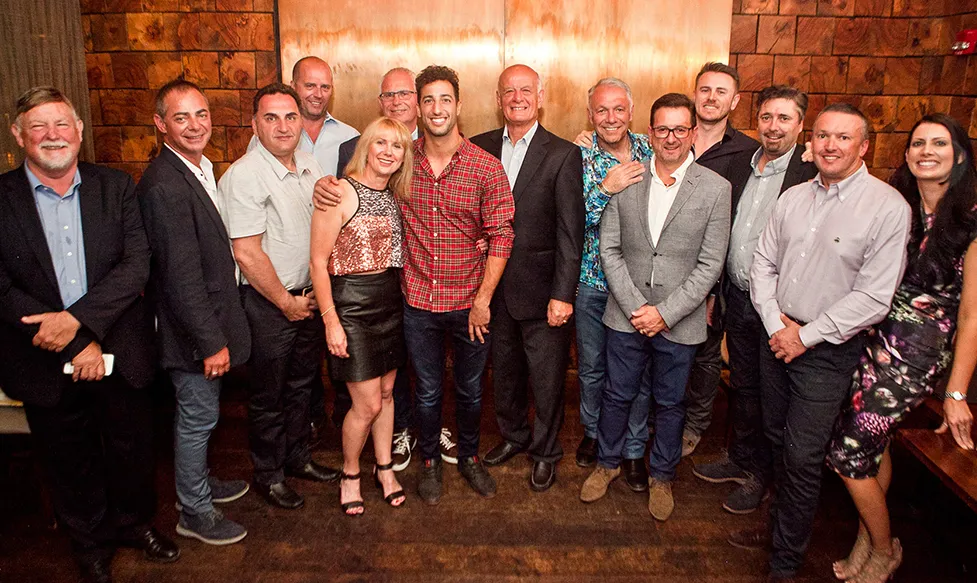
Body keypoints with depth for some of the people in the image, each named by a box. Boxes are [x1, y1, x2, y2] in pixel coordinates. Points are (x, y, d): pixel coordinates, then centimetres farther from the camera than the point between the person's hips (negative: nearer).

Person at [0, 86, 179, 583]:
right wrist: (77, 345, -17)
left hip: (120, 355, 1)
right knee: (69, 463, 18)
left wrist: (78, 316, -24)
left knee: (132, 449, 17)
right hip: (47, 368, -1)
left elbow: (137, 264, -11)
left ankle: (134, 523, 45)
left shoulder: (115, 187, -2)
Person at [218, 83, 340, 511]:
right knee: (269, 393, 9)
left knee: (302, 381, 20)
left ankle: (297, 457, 40)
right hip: (268, 302, -7)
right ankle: (268, 474, 29)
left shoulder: (309, 166, 4)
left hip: (308, 296, 7)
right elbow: (247, 254, -20)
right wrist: (287, 302, -13)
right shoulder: (243, 176, -18)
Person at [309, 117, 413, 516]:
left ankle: (384, 467, 35)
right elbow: (319, 262, -14)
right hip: (352, 303, -6)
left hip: (391, 301, 7)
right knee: (368, 404, -1)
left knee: (386, 391, 16)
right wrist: (330, 321, -16)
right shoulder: (341, 193, -14)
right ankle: (350, 474, 25)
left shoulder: (394, 196, 8)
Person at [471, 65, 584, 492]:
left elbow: (570, 232, -10)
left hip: (541, 290, -4)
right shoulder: (479, 148, 4)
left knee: (547, 378, 8)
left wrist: (563, 294, -15)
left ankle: (545, 451, 30)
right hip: (494, 286, 4)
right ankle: (513, 435, 43)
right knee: (504, 370, 20)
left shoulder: (563, 155, -8)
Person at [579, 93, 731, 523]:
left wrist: (664, 312, -14)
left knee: (670, 404, 15)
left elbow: (710, 265, -8)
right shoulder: (625, 180, -1)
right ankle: (608, 462, 39)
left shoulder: (715, 188, -6)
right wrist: (636, 306, -10)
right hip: (627, 315, 1)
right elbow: (609, 249, -1)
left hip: (679, 322, -1)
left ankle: (661, 475, 37)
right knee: (617, 395, 15)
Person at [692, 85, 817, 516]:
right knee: (741, 383, 19)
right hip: (737, 297, 6)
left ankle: (759, 474, 30)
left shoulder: (813, 175, -14)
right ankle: (740, 458, 38)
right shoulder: (740, 165, 6)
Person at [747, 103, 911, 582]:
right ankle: (778, 524, 38)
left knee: (802, 457, 0)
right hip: (777, 339, 5)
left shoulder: (888, 207, -12)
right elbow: (763, 262, 9)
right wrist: (774, 319, -5)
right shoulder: (793, 198, 6)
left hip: (828, 350, -5)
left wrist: (806, 335, -14)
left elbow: (873, 297, -16)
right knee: (777, 442, 17)